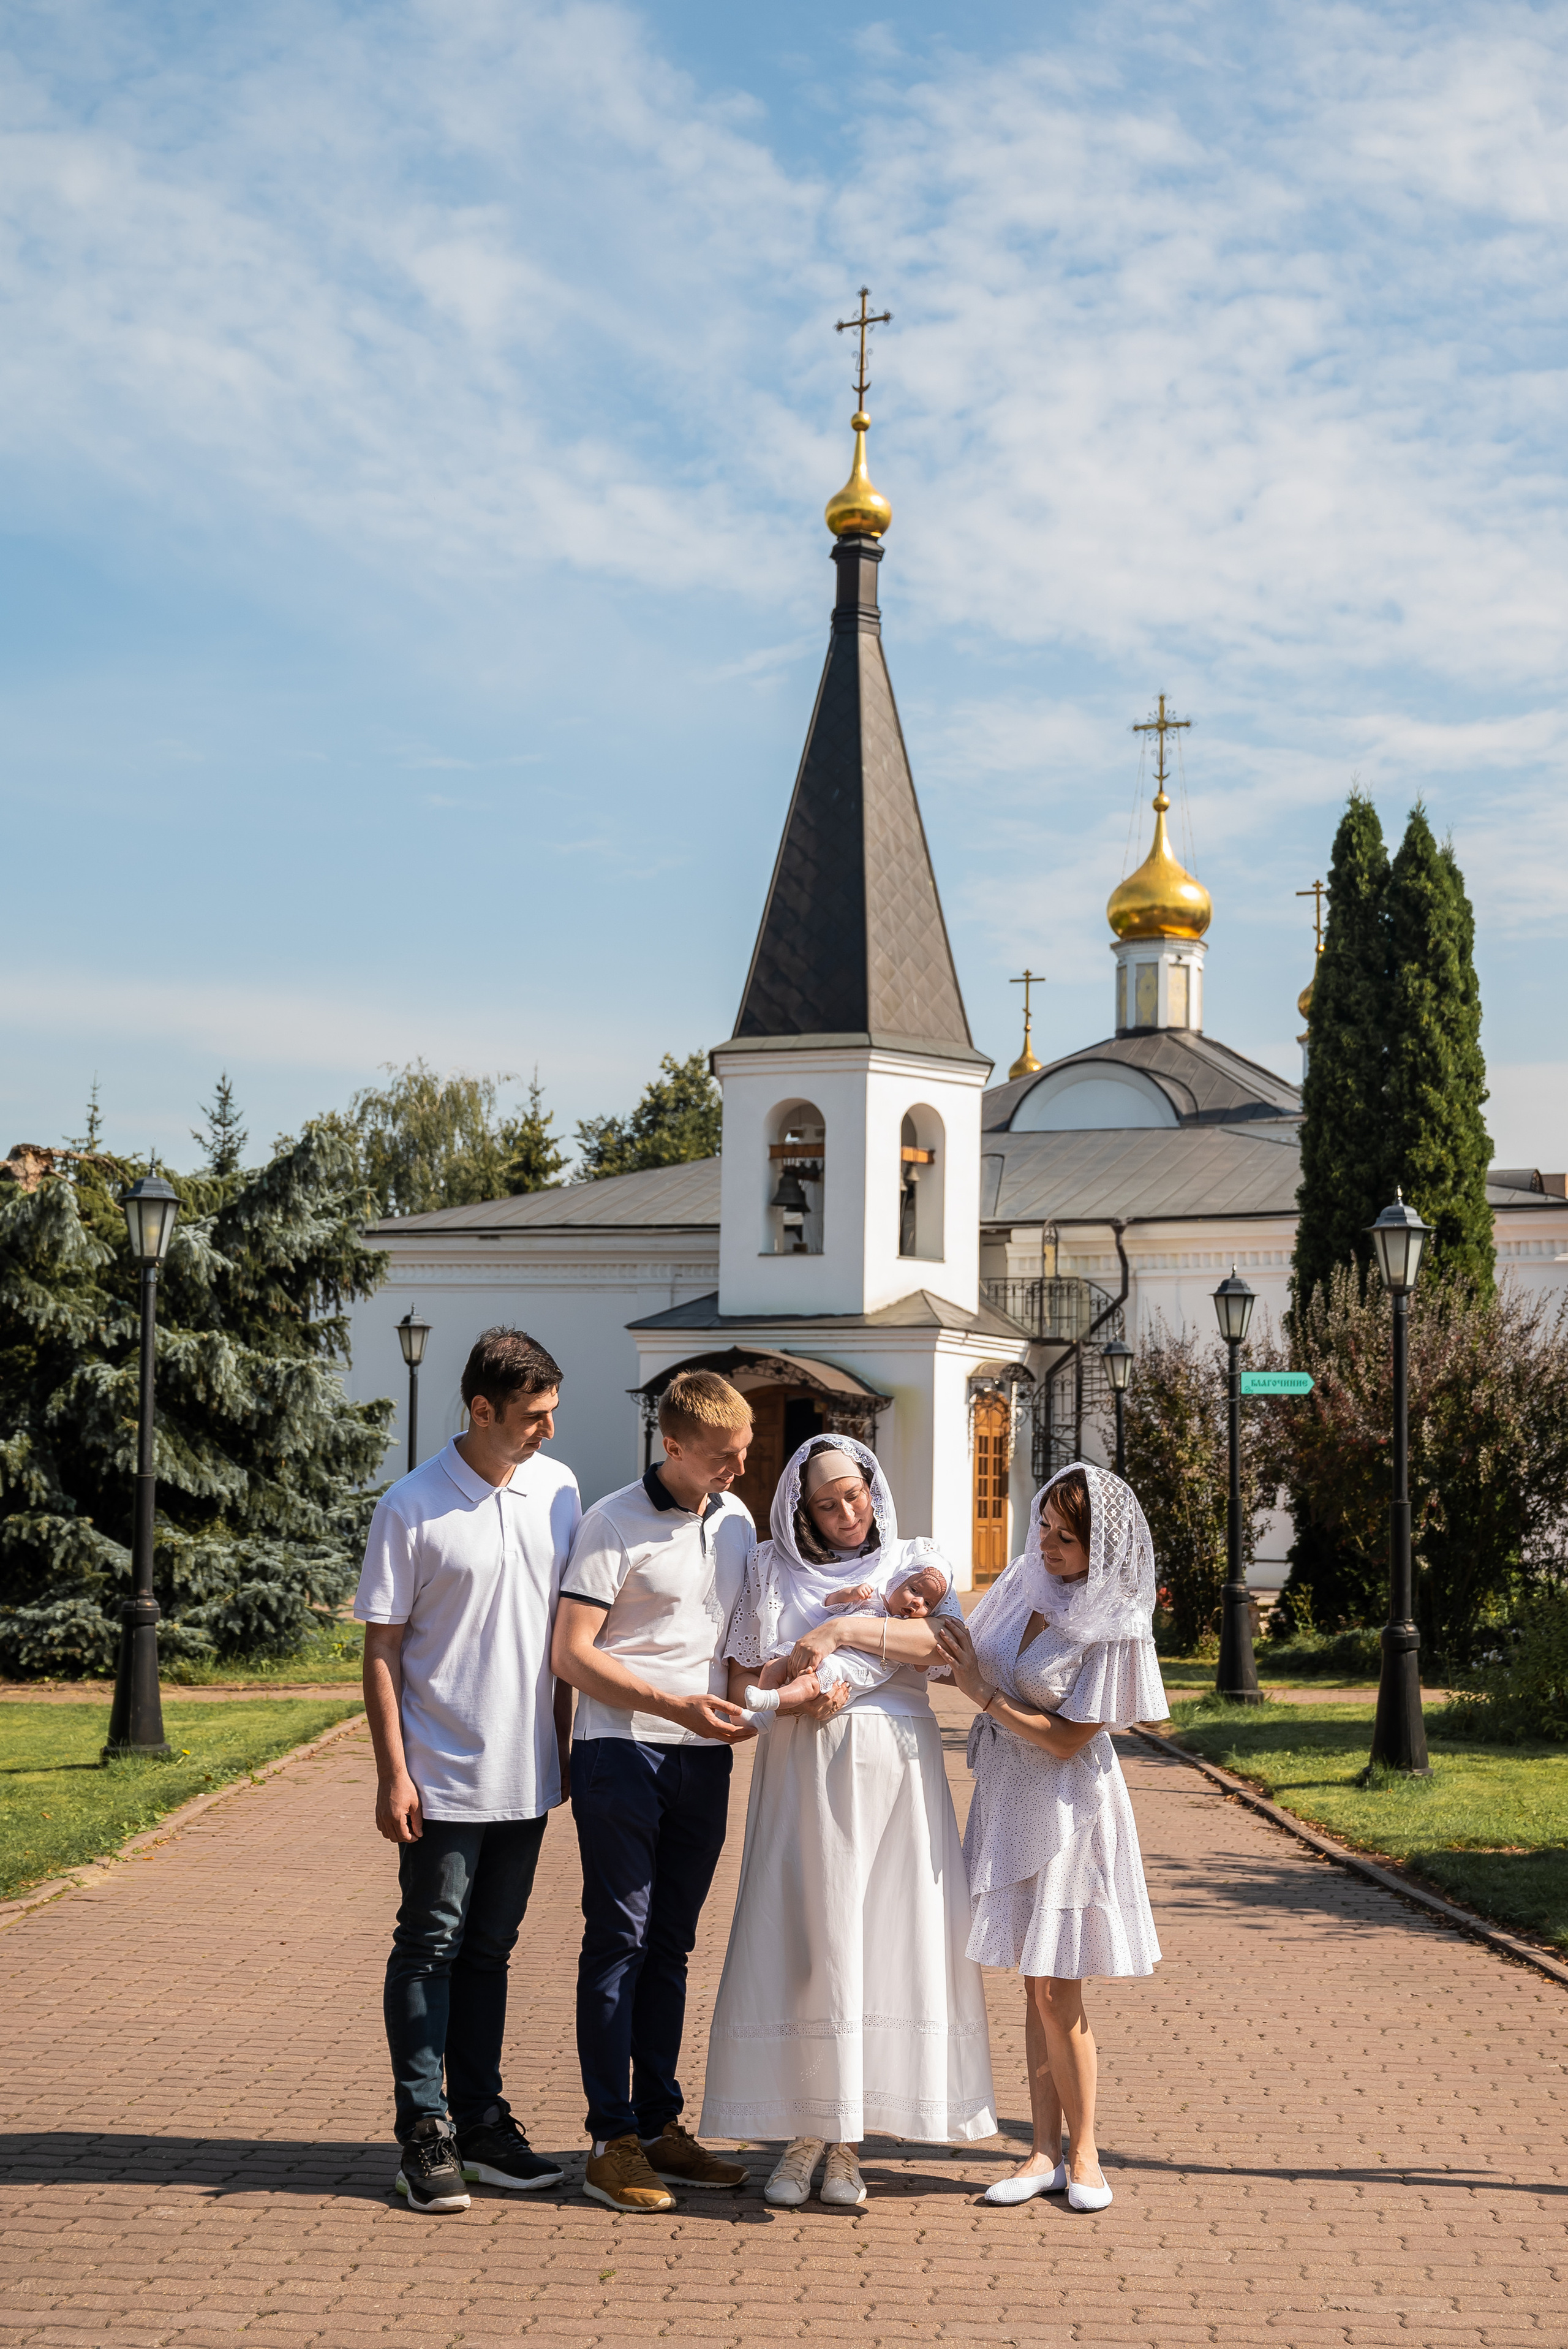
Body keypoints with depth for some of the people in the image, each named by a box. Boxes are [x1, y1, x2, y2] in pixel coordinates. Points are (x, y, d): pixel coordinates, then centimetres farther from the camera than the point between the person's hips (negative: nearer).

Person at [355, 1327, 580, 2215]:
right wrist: (394, 1773, -11)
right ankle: (425, 2135, 10)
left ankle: (482, 2124, 21)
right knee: (431, 1948, 2)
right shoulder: (413, 1508, -10)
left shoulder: (558, 1489, 5)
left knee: (489, 1949, 13)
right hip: (444, 1775, -5)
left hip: (527, 1774, 5)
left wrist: (566, 1741, 13)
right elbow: (381, 1649, -7)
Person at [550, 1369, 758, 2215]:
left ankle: (659, 2124, 19)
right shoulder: (615, 1524, -10)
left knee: (669, 1946, 12)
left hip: (703, 1760, 6)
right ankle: (612, 2141, 1)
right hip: (622, 1753, -6)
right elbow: (572, 1653, -13)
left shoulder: (736, 1520, 11)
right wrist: (678, 1706, -20)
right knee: (619, 1941, -3)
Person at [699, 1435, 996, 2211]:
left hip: (893, 1775, -1)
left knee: (883, 1942, -4)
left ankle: (848, 2143, 3)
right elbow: (738, 1679, 7)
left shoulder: (913, 1562, 9)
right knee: (799, 1938, -5)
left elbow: (939, 1643, -10)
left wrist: (840, 1631, -17)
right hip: (802, 1775, 1)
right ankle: (801, 2131, 3)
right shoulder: (771, 1570, 11)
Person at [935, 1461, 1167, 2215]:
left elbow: (1069, 1737, -16)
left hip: (1066, 1808, -6)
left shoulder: (1112, 1627, -15)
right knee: (1035, 1987, 11)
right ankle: (1045, 2152, 17)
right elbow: (974, 1661, 11)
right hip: (1008, 1799, 6)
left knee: (1058, 1991, -1)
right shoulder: (1026, 1583, 2)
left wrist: (985, 1696, -13)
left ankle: (1083, 2153, 14)